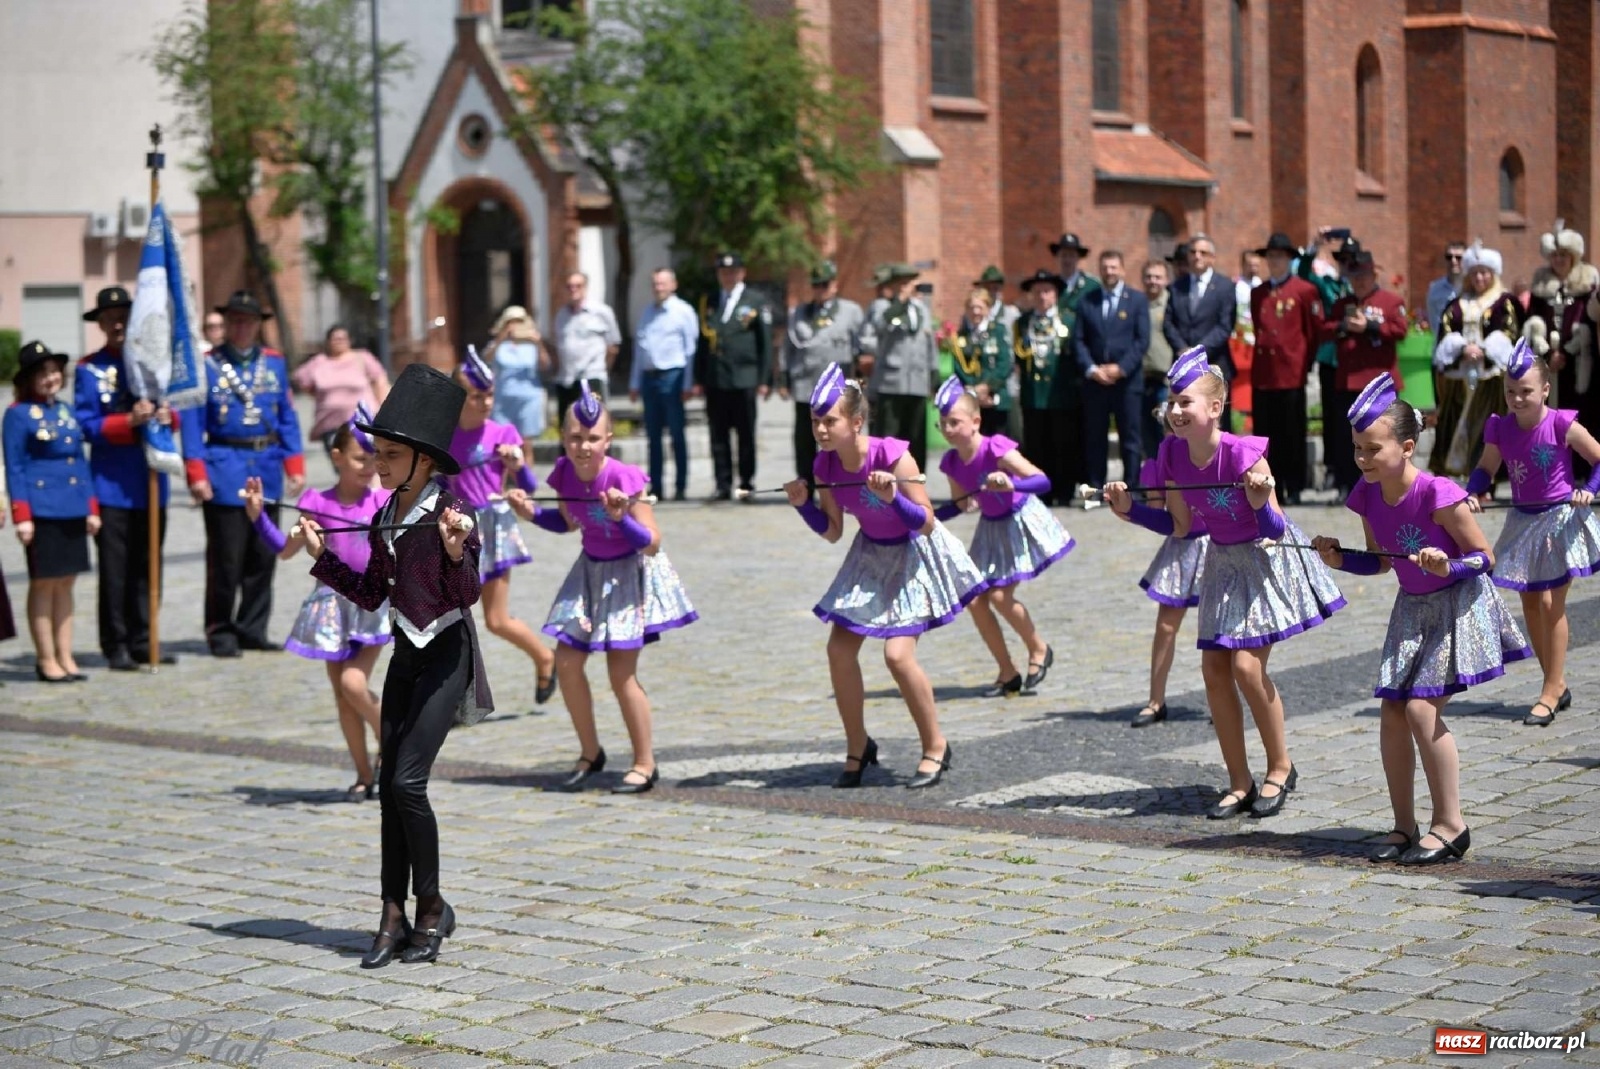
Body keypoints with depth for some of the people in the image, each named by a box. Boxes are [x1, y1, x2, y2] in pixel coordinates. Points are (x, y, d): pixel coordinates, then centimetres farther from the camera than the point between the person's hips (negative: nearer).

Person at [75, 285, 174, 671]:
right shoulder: (89, 369, -2)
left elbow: (176, 404, 14)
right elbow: (86, 426, -7)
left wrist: (168, 415, -10)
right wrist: (129, 421, -22)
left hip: (151, 478, 4)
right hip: (111, 482, -4)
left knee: (147, 567, 9)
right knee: (115, 570, -2)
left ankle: (142, 642, 17)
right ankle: (116, 648, 4)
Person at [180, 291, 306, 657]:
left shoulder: (274, 363, 11)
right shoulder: (206, 365, -1)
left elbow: (287, 417, 12)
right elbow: (193, 422, -4)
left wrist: (294, 466, 6)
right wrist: (197, 473, -10)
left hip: (266, 472, 4)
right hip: (225, 472, -4)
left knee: (263, 557, 7)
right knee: (225, 559, -2)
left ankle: (252, 630, 17)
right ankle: (221, 633, 7)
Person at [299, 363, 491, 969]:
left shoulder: (452, 513, -13)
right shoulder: (383, 520, 9)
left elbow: (468, 595, -14)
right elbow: (371, 595, 16)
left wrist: (455, 552, -31)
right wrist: (322, 556, 12)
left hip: (446, 652, -8)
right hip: (406, 652, 8)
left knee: (407, 781, -12)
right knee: (389, 785, 5)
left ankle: (432, 907, 4)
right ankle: (394, 918, 10)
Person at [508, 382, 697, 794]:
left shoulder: (624, 479, -26)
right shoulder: (565, 473, -8)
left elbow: (652, 544, -24)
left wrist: (621, 517, -38)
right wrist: (532, 513, -4)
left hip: (630, 573, -6)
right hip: (591, 572, 7)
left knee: (621, 672, -6)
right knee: (566, 663, 4)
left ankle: (645, 765, 10)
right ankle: (591, 752, 23)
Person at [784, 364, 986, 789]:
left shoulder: (893, 457, -29)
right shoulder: (826, 467, -11)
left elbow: (926, 524, -24)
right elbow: (832, 532, 0)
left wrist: (894, 497, -40)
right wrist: (803, 504, -16)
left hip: (913, 554, -6)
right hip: (870, 555, 7)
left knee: (897, 654, -18)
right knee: (839, 649, 1)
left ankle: (936, 747, 2)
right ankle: (858, 748, 20)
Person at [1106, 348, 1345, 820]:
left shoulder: (1242, 453, -27)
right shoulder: (1172, 454, -9)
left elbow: (1275, 530, -22)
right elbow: (1180, 526, 3)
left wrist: (1260, 502, -42)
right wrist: (1129, 508, -6)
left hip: (1266, 559, -7)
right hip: (1223, 563, 7)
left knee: (1246, 665, -14)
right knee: (1214, 669, 4)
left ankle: (1280, 767, 7)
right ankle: (1240, 784, 14)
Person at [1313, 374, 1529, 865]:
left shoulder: (1436, 494, -24)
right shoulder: (1368, 495, -4)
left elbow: (1484, 557, -16)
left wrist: (1447, 567, -34)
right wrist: (1340, 559, -6)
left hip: (1458, 604, -7)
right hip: (1413, 608, 7)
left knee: (1421, 706, -15)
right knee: (1392, 711, 3)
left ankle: (1450, 823, -2)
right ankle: (1405, 826, 13)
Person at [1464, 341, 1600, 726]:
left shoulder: (1562, 425, -16)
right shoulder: (1500, 429, -4)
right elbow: (1486, 468, 9)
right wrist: (1472, 493, -9)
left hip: (1560, 520, -5)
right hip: (1523, 522, 6)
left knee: (1551, 604, -8)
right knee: (1530, 605, 11)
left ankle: (1551, 691, 1)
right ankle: (1557, 685, 24)